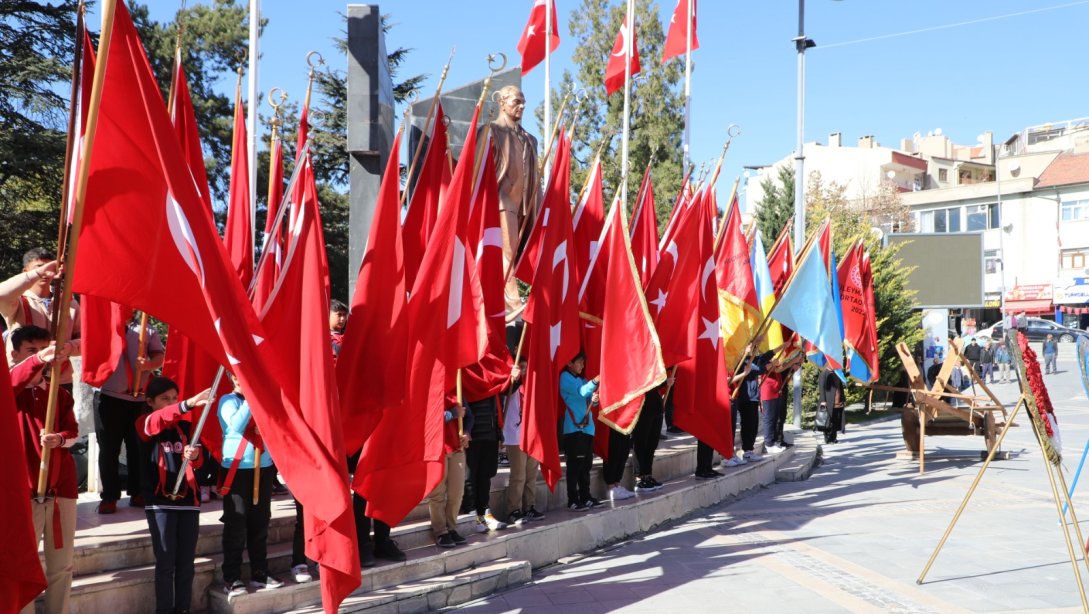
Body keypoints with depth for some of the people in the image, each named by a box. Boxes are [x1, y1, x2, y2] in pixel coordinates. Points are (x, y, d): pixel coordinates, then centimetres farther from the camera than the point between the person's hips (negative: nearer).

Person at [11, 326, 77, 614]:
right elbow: (14, 381, -24)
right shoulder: (10, 392, 0)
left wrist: (59, 439, -18)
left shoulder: (61, 394, 13)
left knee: (61, 566, 8)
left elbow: (74, 431, 6)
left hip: (61, 488, 4)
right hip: (23, 489, -4)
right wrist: (40, 358, -44)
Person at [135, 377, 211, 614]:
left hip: (188, 499, 4)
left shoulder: (185, 425, 12)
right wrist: (189, 404, -41)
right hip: (160, 501, -4)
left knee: (187, 562, 6)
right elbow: (158, 421, -24)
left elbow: (199, 461, 9)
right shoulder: (144, 424, 1)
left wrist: (195, 455, -17)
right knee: (165, 562, -3)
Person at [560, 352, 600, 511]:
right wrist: (596, 380, -35)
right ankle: (573, 501, -6)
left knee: (586, 464, 11)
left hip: (587, 427, 8)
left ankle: (585, 497, 18)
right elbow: (581, 391, -21)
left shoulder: (580, 379, 19)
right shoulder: (565, 377, -5)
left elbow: (588, 397, 18)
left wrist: (593, 399, -5)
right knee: (575, 465, -8)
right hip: (574, 427, -8)